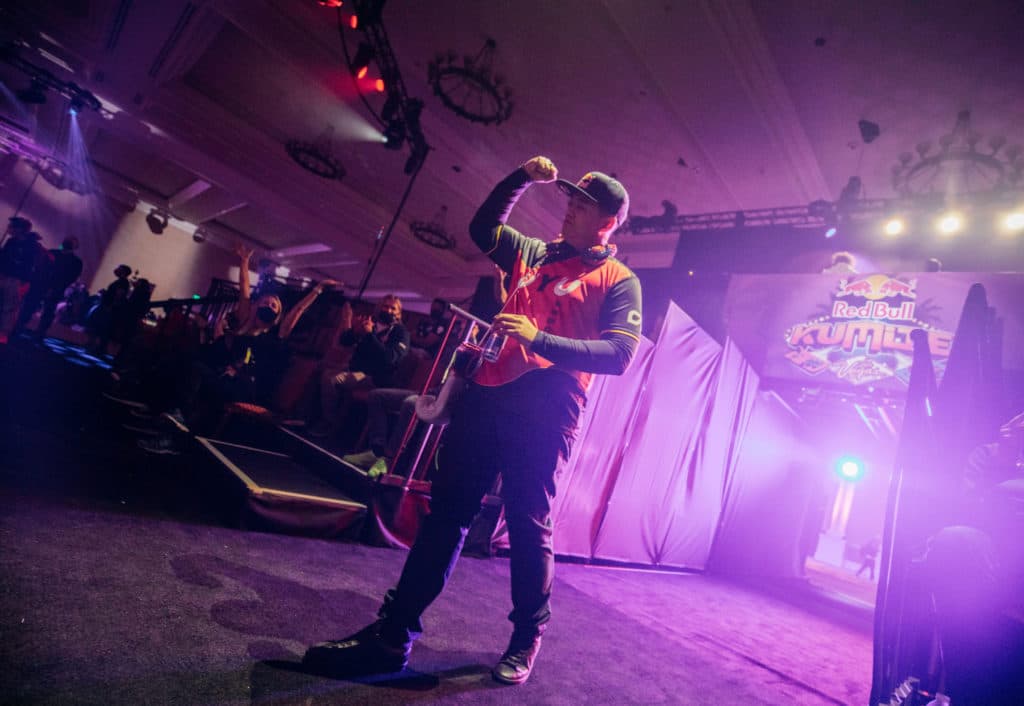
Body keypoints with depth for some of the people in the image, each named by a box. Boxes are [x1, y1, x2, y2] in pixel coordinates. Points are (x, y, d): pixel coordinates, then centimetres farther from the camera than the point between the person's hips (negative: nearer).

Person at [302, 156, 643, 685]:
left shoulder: (619, 281, 2)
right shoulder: (535, 253, 20)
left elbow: (618, 355, -10)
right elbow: (483, 226, 27)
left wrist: (541, 339, -22)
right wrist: (522, 178, 15)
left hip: (544, 413, -5)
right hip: (486, 395, 5)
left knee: (528, 524, 4)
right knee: (446, 511, 5)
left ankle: (526, 641, 27)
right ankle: (393, 634, 14)